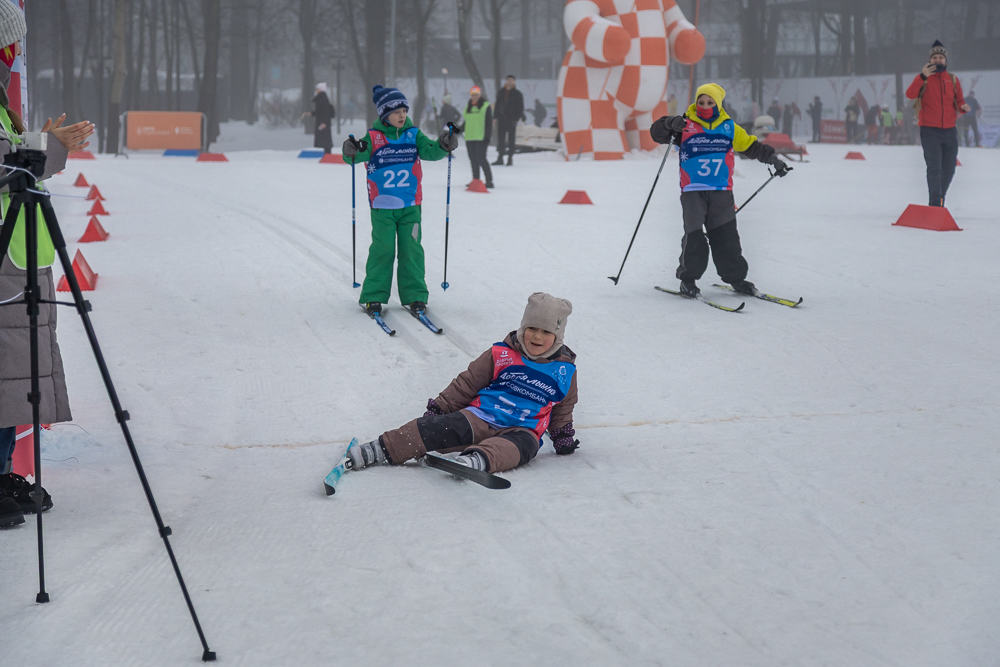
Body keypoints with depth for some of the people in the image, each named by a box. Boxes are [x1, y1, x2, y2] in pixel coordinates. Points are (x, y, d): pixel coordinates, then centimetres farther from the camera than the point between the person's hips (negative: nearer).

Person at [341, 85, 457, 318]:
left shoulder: (413, 135, 4)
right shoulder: (373, 137, -4)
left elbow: (429, 151, -5)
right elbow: (358, 156, -10)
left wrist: (443, 146, -24)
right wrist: (351, 152, -33)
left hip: (410, 205, 2)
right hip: (382, 206, -2)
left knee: (412, 250, 4)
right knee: (382, 250, -2)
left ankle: (414, 296, 13)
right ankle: (373, 296, 8)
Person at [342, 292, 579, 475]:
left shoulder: (565, 370, 11)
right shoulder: (501, 355, 7)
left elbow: (563, 409, 26)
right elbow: (466, 384, 9)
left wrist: (563, 437, 17)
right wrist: (439, 408, 5)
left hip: (523, 429, 1)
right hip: (481, 417, -1)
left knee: (524, 445, -37)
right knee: (450, 428, -29)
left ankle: (479, 459, -65)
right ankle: (379, 449, -37)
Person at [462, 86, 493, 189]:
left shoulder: (486, 106, 0)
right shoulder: (467, 108, 17)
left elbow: (489, 122, -4)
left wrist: (487, 136, -11)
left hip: (481, 138, -6)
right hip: (469, 138, 6)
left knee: (481, 159, -13)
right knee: (473, 160, 7)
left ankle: (489, 180, -8)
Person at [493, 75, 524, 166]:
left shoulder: (517, 94, 2)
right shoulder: (501, 92, 12)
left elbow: (520, 107, 1)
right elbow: (497, 105, 16)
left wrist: (516, 118, -9)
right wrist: (496, 117, 7)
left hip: (511, 120, -3)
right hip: (501, 119, 3)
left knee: (511, 140, 0)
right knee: (500, 139, 3)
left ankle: (510, 158, 5)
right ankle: (500, 158, 8)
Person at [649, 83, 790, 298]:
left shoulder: (729, 128, 10)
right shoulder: (686, 126, 2)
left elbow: (751, 145, 20)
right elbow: (657, 133, -5)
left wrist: (773, 159, 17)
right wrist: (670, 124, -25)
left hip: (721, 192, 2)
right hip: (693, 191, -2)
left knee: (726, 236, 5)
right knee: (694, 236, -9)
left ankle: (735, 276, 15)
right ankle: (688, 279, 2)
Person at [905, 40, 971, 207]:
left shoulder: (953, 79, 12)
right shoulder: (923, 78, 1)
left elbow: (959, 100, 14)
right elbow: (910, 94, -17)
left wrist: (963, 106, -10)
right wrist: (923, 77, -31)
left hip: (950, 131, 4)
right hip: (930, 131, -4)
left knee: (948, 170, 9)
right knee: (934, 168, -13)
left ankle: (940, 200, 26)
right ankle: (935, 205, -11)